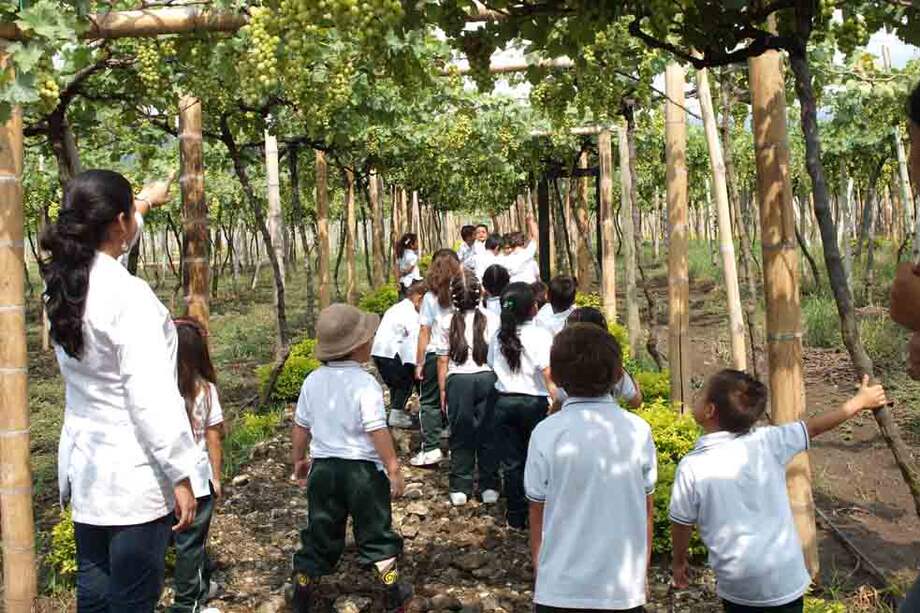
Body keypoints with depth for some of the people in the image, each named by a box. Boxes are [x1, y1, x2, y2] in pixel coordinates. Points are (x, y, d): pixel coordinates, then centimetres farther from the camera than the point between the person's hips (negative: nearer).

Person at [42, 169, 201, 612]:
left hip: (85, 463, 8)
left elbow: (103, 245, 27)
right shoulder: (128, 295, -21)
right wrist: (180, 475, -15)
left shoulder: (64, 282, 3)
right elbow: (152, 399, -22)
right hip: (133, 472, -8)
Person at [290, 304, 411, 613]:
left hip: (323, 468, 4)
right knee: (375, 532, 13)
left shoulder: (313, 380, 0)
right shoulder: (365, 383, -17)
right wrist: (394, 469, -13)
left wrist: (299, 460, 22)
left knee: (320, 533, 16)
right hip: (362, 468, -4)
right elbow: (377, 431, -20)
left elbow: (300, 426, 8)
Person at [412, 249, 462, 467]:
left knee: (429, 402, 6)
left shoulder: (430, 298, -6)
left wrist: (419, 362, 0)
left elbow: (424, 333, -5)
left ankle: (431, 448, 1)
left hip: (435, 355, -2)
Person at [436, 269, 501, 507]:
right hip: (487, 377, 0)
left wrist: (443, 390, 10)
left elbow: (443, 361, 2)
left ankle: (460, 489, 13)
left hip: (458, 380, 0)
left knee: (461, 435, 9)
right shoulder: (492, 319, -1)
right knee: (488, 433, 9)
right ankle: (489, 487, 14)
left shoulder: (448, 322, -1)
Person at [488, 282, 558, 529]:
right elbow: (548, 375, -16)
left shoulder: (498, 337, 3)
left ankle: (516, 517, 18)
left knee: (511, 463, 10)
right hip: (533, 402, -4)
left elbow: (493, 366, 9)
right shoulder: (540, 335, -13)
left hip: (504, 402, 4)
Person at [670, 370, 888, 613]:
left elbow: (682, 525, -4)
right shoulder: (767, 442, -9)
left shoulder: (691, 467, -15)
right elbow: (814, 427, 5)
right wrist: (860, 400, 21)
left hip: (738, 585, -2)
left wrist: (679, 561, 16)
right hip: (786, 577, 2)